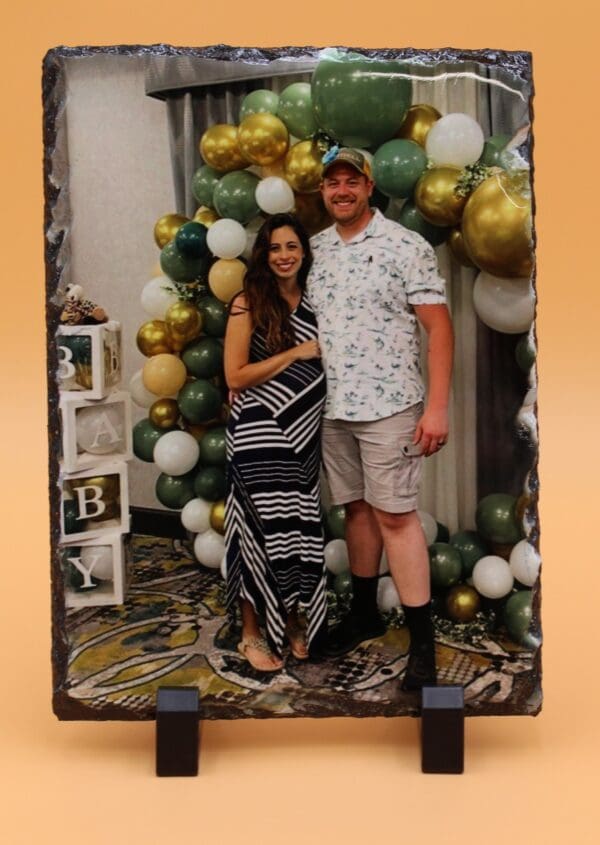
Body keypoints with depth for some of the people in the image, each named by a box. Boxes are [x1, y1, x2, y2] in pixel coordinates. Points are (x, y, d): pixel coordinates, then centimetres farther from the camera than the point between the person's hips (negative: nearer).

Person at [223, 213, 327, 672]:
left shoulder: (312, 301, 10)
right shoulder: (248, 302, -7)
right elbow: (235, 377, -12)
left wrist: (327, 355, 3)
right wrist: (296, 353, -14)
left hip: (305, 432, 5)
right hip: (259, 434, -5)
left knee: (302, 526, 9)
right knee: (264, 527, 0)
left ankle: (293, 619, 27)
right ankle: (253, 633, 16)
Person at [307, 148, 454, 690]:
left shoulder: (406, 247, -5)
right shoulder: (316, 248, 10)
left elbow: (439, 327, -8)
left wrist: (436, 407, -15)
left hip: (388, 406, -5)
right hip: (332, 406, 5)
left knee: (394, 514, -4)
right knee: (357, 508, 14)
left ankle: (423, 641, 6)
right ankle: (365, 613, 30)